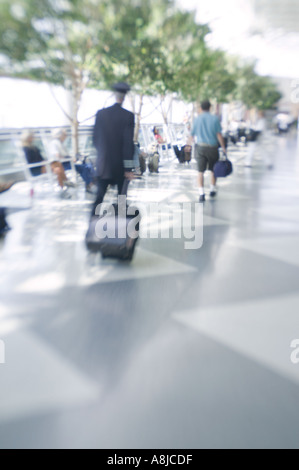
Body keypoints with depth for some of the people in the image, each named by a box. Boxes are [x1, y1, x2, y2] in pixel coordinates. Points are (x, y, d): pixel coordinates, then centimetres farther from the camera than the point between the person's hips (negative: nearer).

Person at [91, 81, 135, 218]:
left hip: (103, 164, 3)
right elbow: (129, 143, -13)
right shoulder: (128, 116, -10)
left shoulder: (101, 113, 1)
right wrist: (129, 168, -11)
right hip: (120, 165, -2)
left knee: (99, 196, 8)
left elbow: (95, 138, 6)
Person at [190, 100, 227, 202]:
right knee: (213, 170, 17)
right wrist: (223, 148, -2)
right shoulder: (215, 119, -2)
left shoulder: (197, 119, 3)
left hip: (200, 147, 1)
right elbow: (219, 135, -7)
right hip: (212, 147, 0)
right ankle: (212, 190, 28)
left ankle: (201, 194, -9)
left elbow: (192, 135, 9)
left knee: (200, 172, 2)